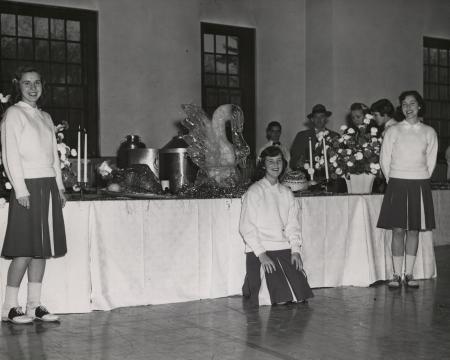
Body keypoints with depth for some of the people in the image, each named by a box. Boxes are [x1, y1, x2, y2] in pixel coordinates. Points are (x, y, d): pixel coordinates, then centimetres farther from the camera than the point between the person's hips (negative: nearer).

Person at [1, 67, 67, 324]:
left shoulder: (45, 117, 19)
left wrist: (60, 187, 12)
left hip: (49, 186, 7)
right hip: (28, 186, -7)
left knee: (43, 249, 5)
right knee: (25, 250, -8)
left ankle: (35, 305, 10)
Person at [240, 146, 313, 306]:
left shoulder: (287, 193, 14)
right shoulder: (254, 192, -3)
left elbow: (293, 225, 12)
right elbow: (246, 228, -8)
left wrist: (295, 250, -3)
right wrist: (261, 254, -16)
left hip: (285, 250, 5)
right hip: (260, 251, -5)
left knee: (300, 296, -8)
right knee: (281, 299, -15)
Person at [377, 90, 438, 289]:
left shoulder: (429, 132, 7)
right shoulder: (393, 131, 3)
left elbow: (431, 161, 12)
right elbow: (384, 160, 7)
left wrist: (421, 181, 9)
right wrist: (392, 181, 6)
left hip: (420, 185, 1)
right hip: (397, 184, -1)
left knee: (414, 230, 3)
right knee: (398, 230, -4)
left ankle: (408, 275, 9)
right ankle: (396, 275, 1)